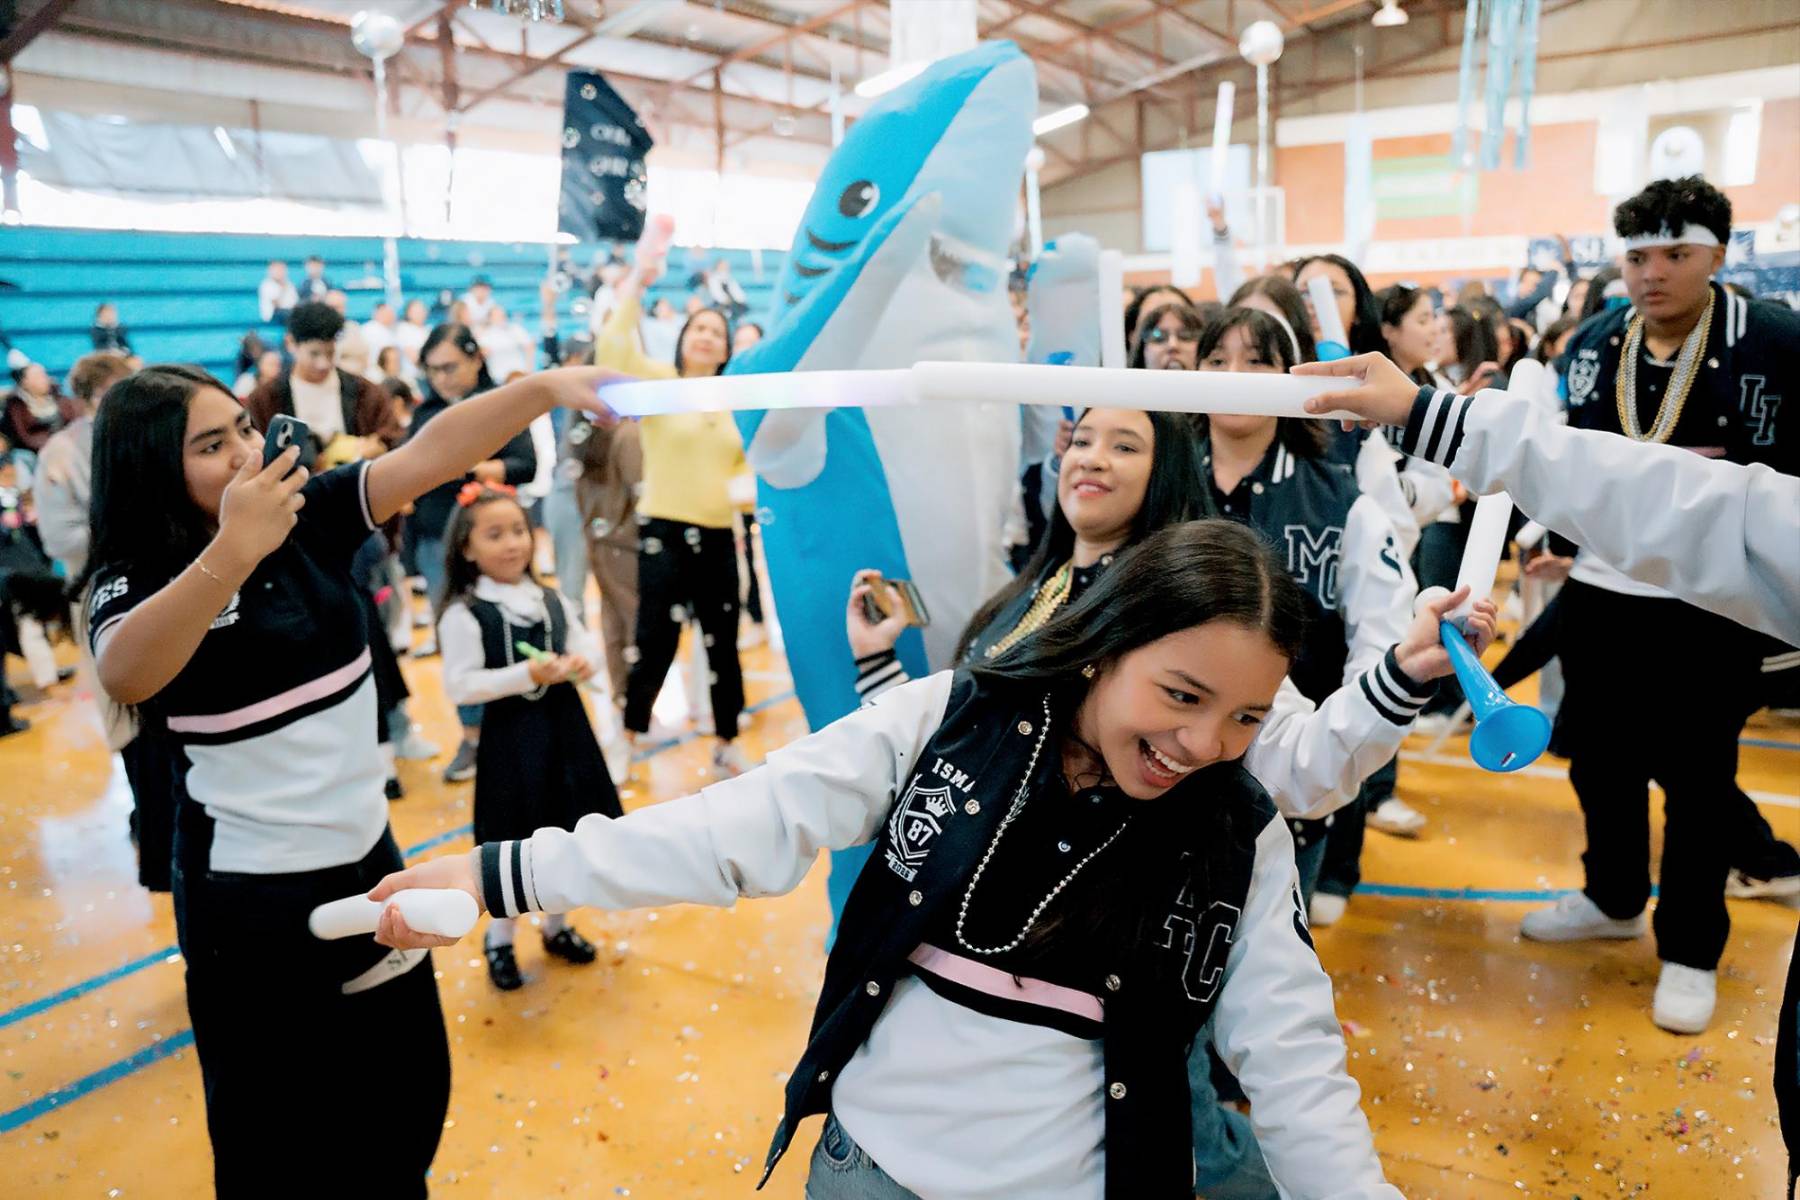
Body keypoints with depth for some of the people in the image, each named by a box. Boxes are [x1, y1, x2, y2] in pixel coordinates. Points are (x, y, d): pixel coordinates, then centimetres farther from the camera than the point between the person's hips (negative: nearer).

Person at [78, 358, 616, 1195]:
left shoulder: (311, 515, -3)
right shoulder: (135, 577, -14)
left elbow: (432, 454, -15)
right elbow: (124, 677, -36)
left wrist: (547, 388, -28)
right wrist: (233, 550, -47)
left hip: (365, 856, 5)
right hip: (250, 894, -4)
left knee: (407, 1096, 21)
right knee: (277, 1129, 14)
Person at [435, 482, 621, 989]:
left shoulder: (551, 600, 4)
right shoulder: (463, 614, -13)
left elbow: (587, 645, 12)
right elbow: (459, 685, -18)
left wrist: (583, 663, -12)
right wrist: (527, 675, -24)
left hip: (564, 730, 6)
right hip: (510, 738, -5)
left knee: (567, 836, 17)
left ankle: (557, 926, 37)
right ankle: (500, 941, 28)